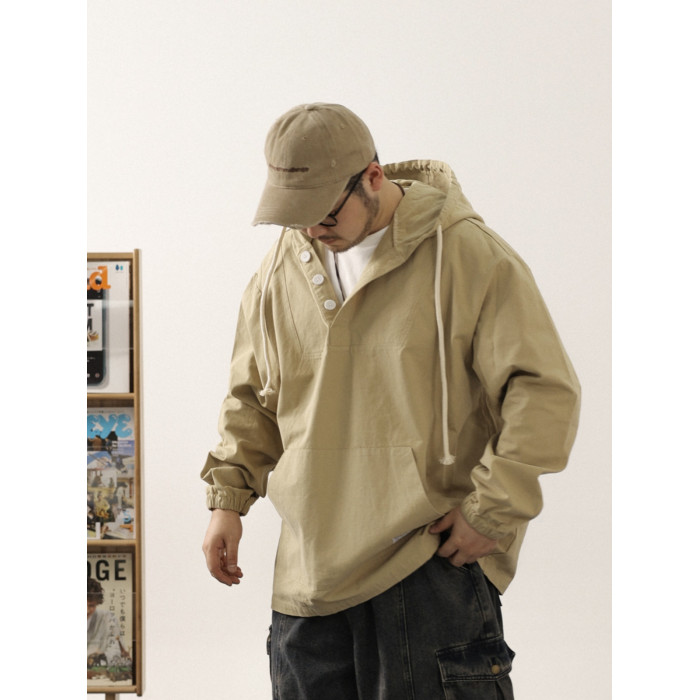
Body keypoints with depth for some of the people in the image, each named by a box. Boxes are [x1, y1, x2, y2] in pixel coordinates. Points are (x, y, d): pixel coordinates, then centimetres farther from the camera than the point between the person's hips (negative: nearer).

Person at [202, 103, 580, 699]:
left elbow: (545, 391, -10)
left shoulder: (467, 254, -9)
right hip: (311, 569, 5)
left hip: (433, 561, -5)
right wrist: (228, 497, 11)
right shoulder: (282, 269, 8)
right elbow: (252, 395, 21)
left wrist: (493, 509, -13)